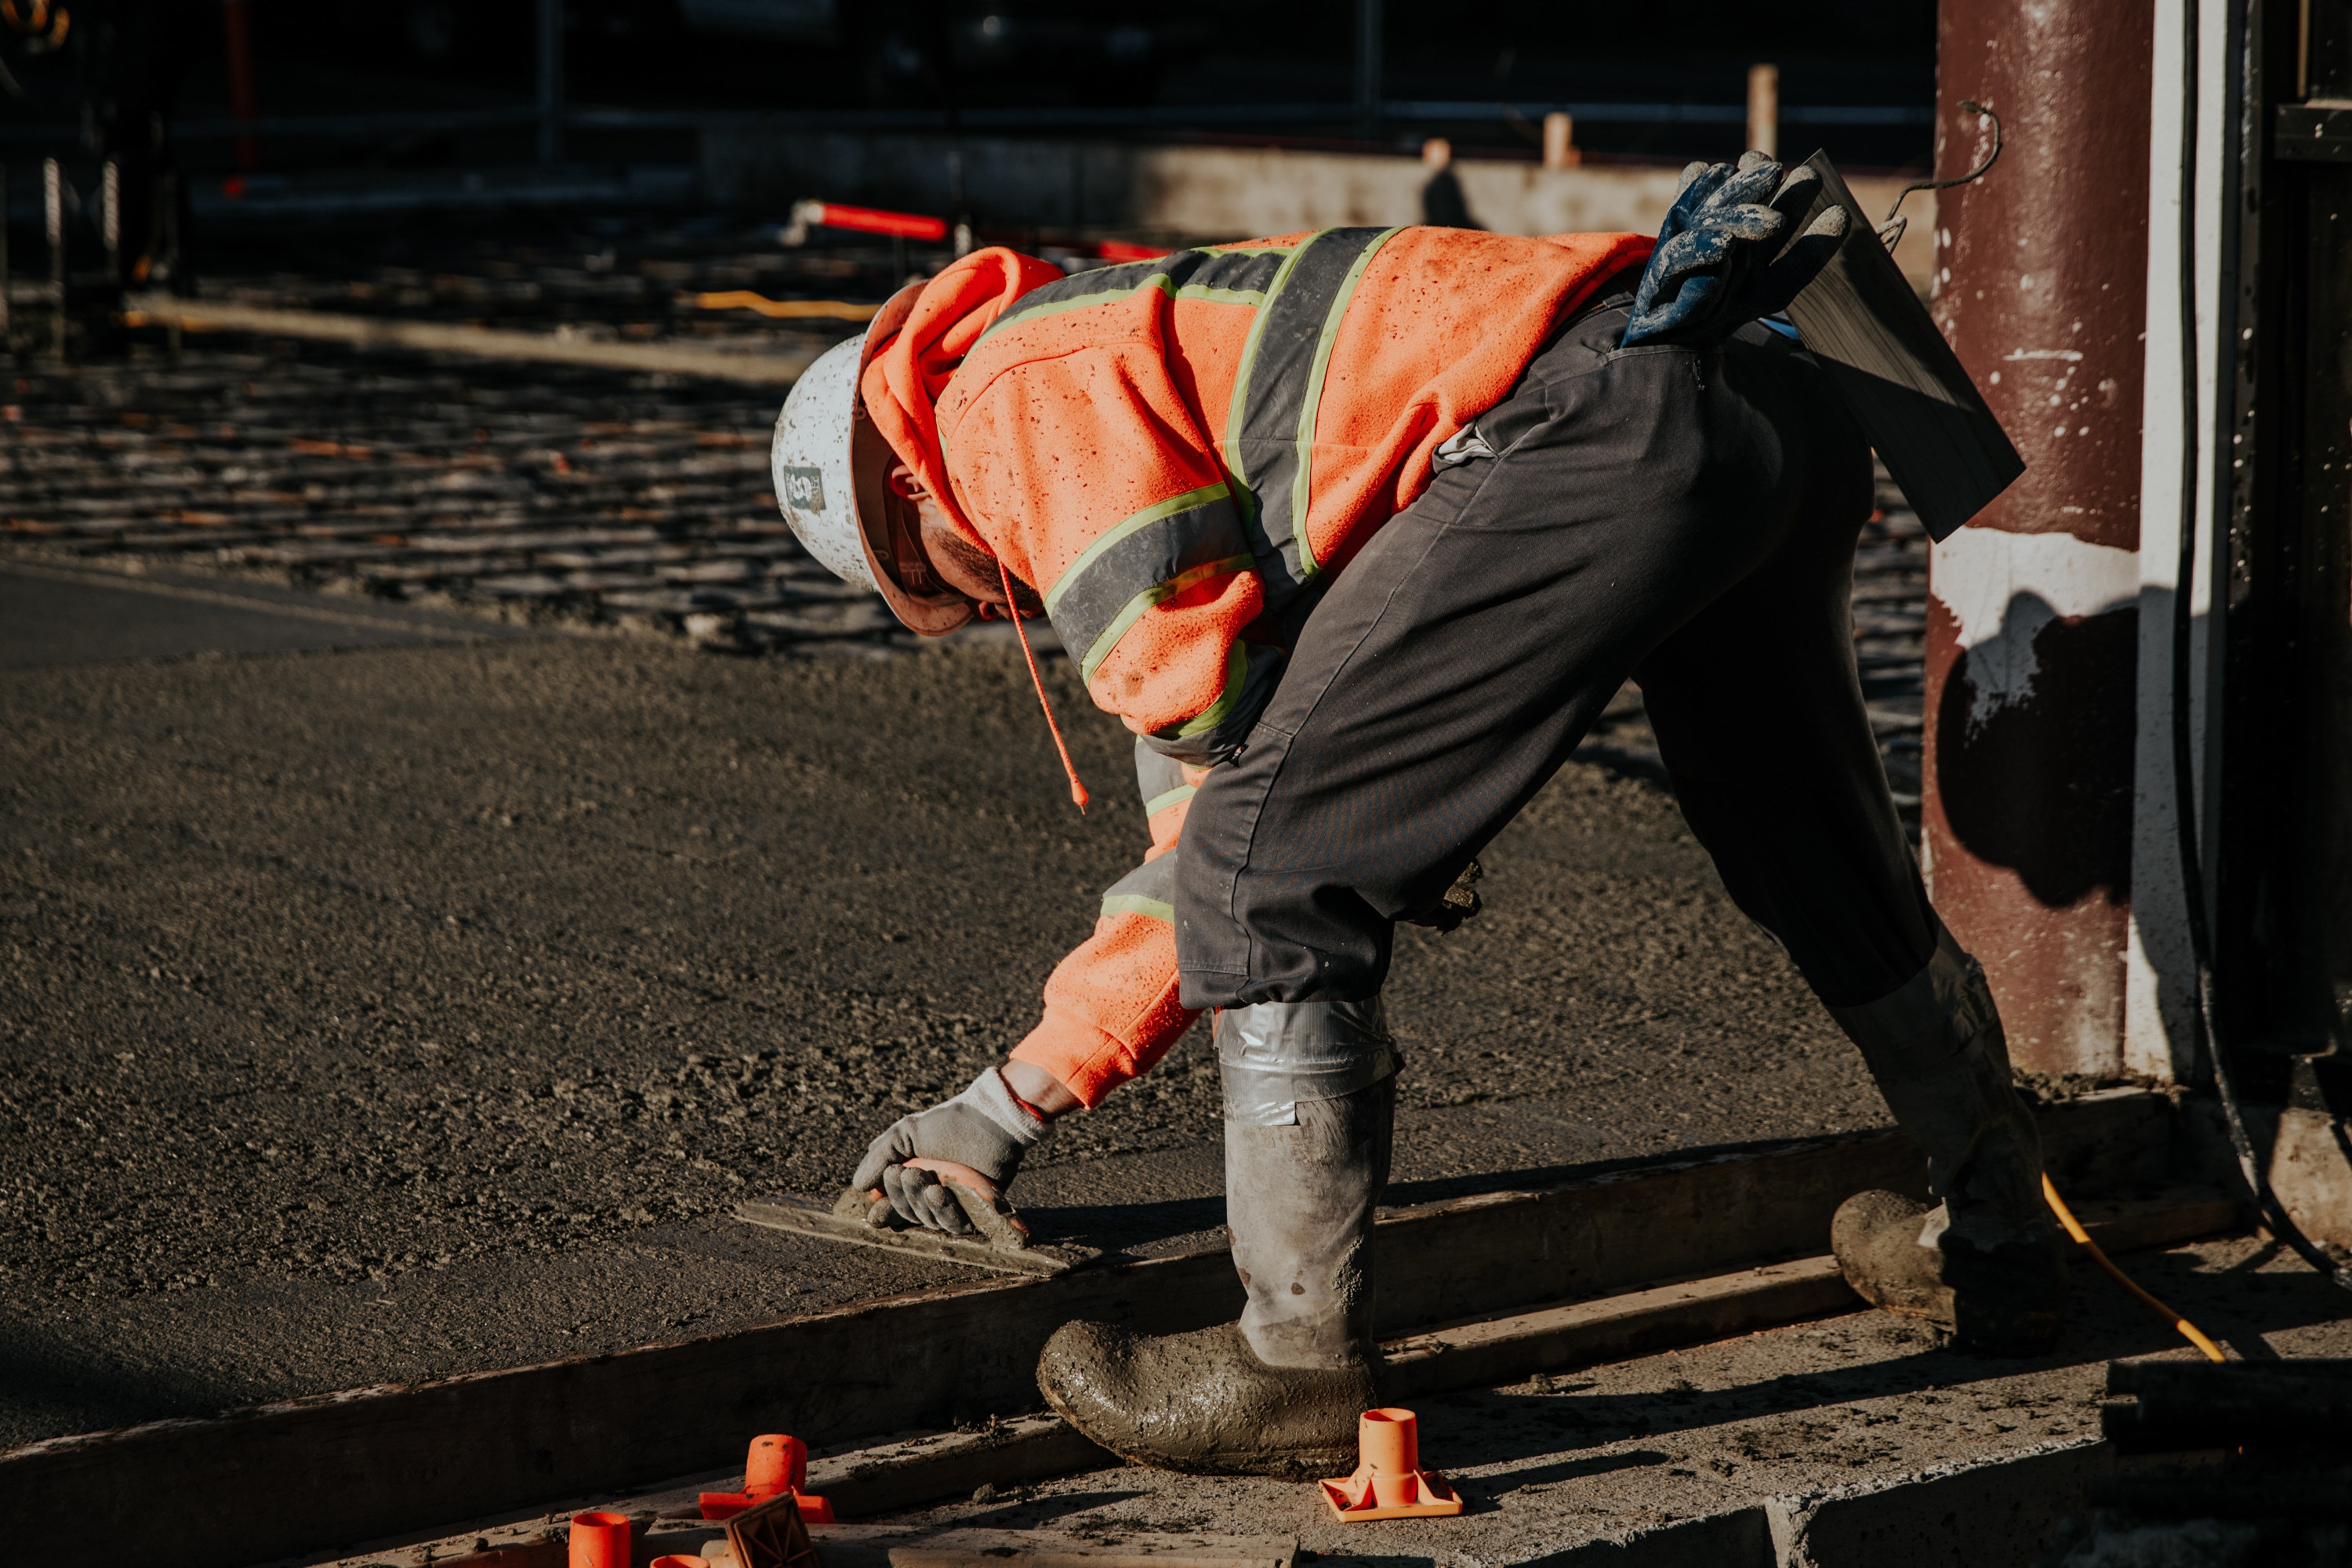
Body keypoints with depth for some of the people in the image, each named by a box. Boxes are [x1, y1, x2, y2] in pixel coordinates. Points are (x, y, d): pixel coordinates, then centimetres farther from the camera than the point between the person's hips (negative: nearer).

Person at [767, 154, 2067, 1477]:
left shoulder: (1015, 397, 7)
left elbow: (1211, 694, -6)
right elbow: (1208, 816, 35)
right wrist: (1015, 1101, 36)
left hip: (1605, 428, -10)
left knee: (1274, 870, -3)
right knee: (1819, 858, 30)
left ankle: (1305, 1367, 2)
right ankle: (2001, 1244, 49)